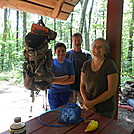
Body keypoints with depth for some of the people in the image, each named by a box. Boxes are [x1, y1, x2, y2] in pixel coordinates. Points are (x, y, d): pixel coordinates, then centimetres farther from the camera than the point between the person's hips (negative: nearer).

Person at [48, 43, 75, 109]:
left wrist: (56, 81, -11)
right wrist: (66, 76, -10)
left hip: (66, 93, 2)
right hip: (53, 93, -2)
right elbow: (50, 79, -14)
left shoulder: (69, 63, 0)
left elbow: (72, 80, -5)